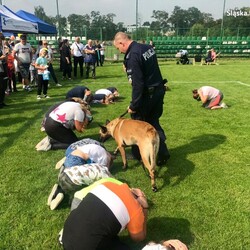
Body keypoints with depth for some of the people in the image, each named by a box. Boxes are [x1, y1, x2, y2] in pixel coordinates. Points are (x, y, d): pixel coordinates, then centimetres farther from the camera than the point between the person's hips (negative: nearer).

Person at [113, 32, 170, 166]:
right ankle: (162, 153, 16)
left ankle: (138, 153, 26)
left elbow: (137, 84, -24)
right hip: (159, 90, 8)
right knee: (154, 122, 18)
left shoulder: (132, 56, -20)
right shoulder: (148, 47, 7)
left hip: (147, 94, -8)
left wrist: (133, 105, -18)